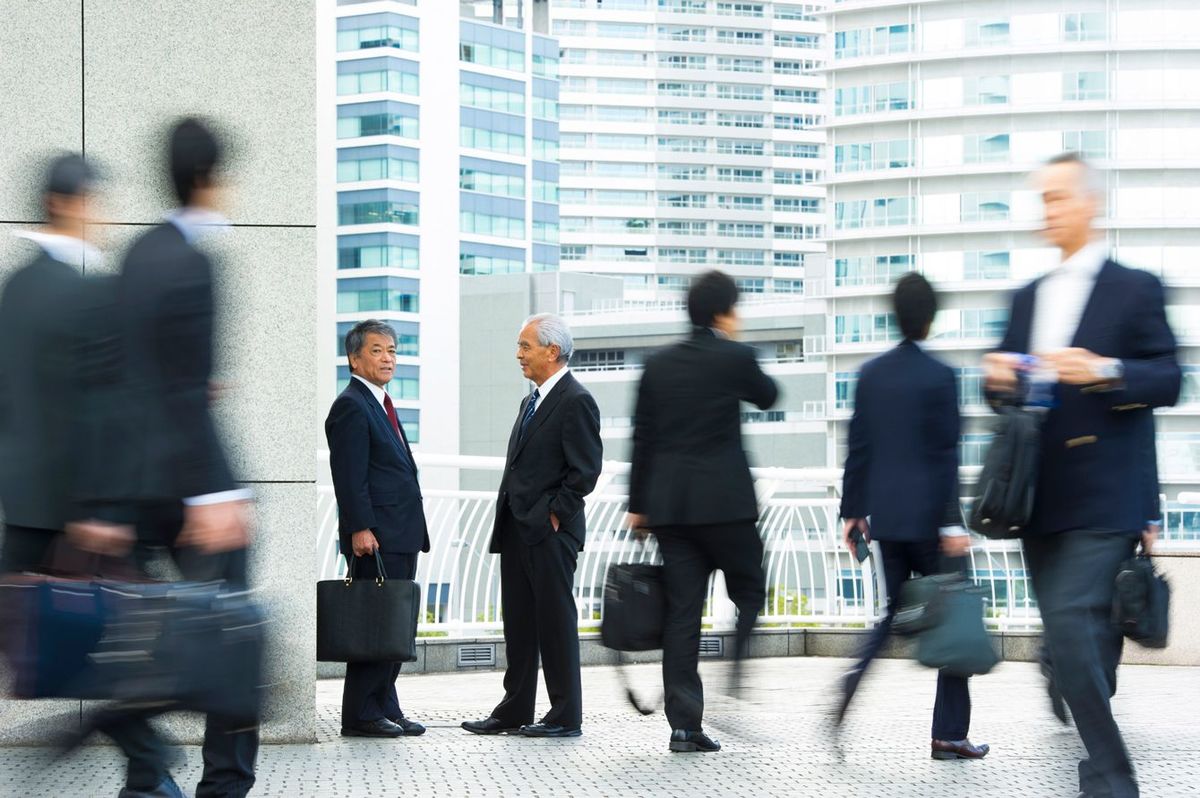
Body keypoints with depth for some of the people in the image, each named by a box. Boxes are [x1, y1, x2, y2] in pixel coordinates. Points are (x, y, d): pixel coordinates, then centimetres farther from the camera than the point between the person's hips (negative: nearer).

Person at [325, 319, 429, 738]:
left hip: (400, 538, 10)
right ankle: (361, 715, -5)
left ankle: (385, 708, 16)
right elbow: (350, 476, -17)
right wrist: (360, 529, -23)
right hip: (376, 539, -10)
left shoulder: (381, 405, 21)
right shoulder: (351, 406, -9)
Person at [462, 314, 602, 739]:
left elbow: (585, 470, -16)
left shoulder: (576, 402, -11)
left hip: (549, 532, -9)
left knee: (556, 620, -4)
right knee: (518, 622, 12)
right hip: (517, 529, 9)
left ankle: (566, 716, 1)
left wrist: (555, 515, -15)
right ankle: (515, 711, 18)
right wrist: (507, 519, 13)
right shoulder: (531, 402, 18)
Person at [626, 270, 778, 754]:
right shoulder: (735, 359, -5)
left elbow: (642, 438, 10)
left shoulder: (658, 365, 9)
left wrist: (637, 505, 14)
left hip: (668, 504, 4)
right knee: (749, 593, 12)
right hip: (724, 500, -4)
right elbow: (767, 396, 16)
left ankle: (684, 724, 1)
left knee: (682, 610, 4)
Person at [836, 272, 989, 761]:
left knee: (897, 609, 17)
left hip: (886, 515, 5)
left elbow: (858, 447, 7)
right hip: (929, 514, -5)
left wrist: (852, 511, 13)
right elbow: (946, 454, -13)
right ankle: (949, 734, 5)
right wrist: (952, 523, -13)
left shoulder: (871, 374, 5)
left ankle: (856, 678, -11)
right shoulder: (939, 376, -10)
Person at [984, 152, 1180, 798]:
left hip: (1101, 499, -7)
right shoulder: (1027, 299, 17)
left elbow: (1167, 380, -8)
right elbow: (1006, 384, 17)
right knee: (1076, 640, 10)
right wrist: (999, 376, -6)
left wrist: (1104, 371, -24)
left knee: (1072, 628, -19)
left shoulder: (1135, 289, -1)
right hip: (1037, 497, 7)